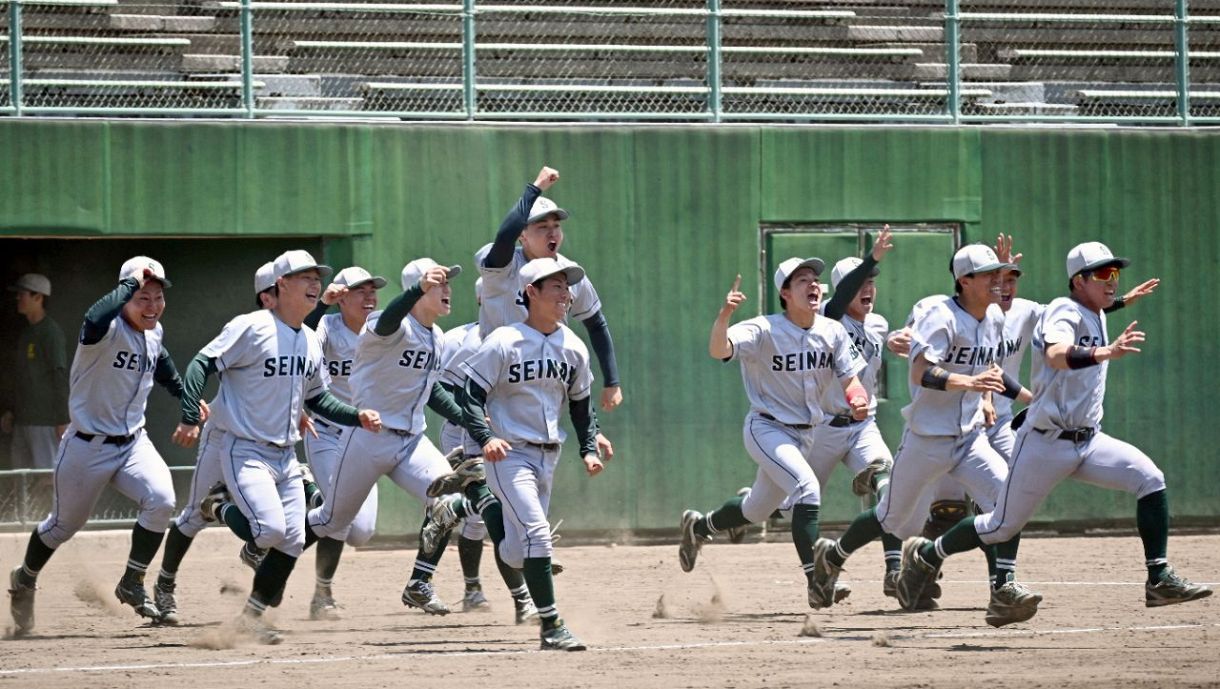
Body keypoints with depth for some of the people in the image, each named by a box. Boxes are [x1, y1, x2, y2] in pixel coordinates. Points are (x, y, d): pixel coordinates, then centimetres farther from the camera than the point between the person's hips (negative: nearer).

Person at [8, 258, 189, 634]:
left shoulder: (154, 332, -1)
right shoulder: (110, 329, -24)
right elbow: (95, 321, -51)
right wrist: (131, 283, -42)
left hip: (132, 441, 5)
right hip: (88, 446, -5)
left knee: (160, 500, -20)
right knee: (65, 523, 12)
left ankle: (132, 584, -3)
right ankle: (24, 580, 41)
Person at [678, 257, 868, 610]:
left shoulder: (832, 332, -4)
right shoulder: (765, 331, -20)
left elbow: (850, 379, -2)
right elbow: (719, 350, -35)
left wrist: (857, 400, -25)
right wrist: (724, 314, -54)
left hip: (806, 434, 6)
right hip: (767, 430, -6)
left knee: (759, 508, 19)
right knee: (807, 487, -28)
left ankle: (699, 526, 47)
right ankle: (816, 578, -27)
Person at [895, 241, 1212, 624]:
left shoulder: (1097, 318, 11)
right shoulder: (1063, 312, -16)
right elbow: (1056, 355, -40)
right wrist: (1105, 353, -54)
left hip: (1088, 441, 7)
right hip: (1046, 444, -7)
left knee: (1149, 478, -14)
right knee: (1003, 526, 2)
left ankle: (1159, 581, -16)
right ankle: (925, 555, 26)